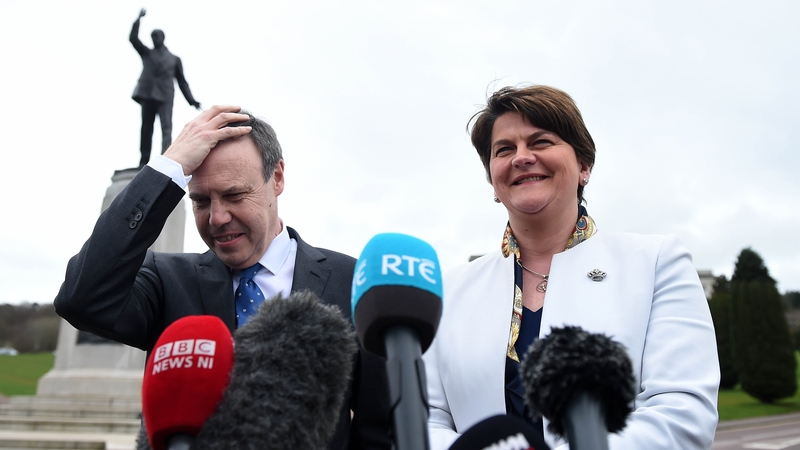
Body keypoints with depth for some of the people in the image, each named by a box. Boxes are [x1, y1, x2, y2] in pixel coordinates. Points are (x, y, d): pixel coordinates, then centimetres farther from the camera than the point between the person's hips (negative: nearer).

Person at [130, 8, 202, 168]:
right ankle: (144, 160, 5)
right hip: (147, 94, 2)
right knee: (146, 128, 3)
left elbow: (182, 81, 12)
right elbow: (133, 38, 9)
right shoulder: (146, 53, 21)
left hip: (165, 96, -2)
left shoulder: (174, 59, 16)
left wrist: (191, 100, 2)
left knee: (166, 128, -14)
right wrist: (138, 20, 1)